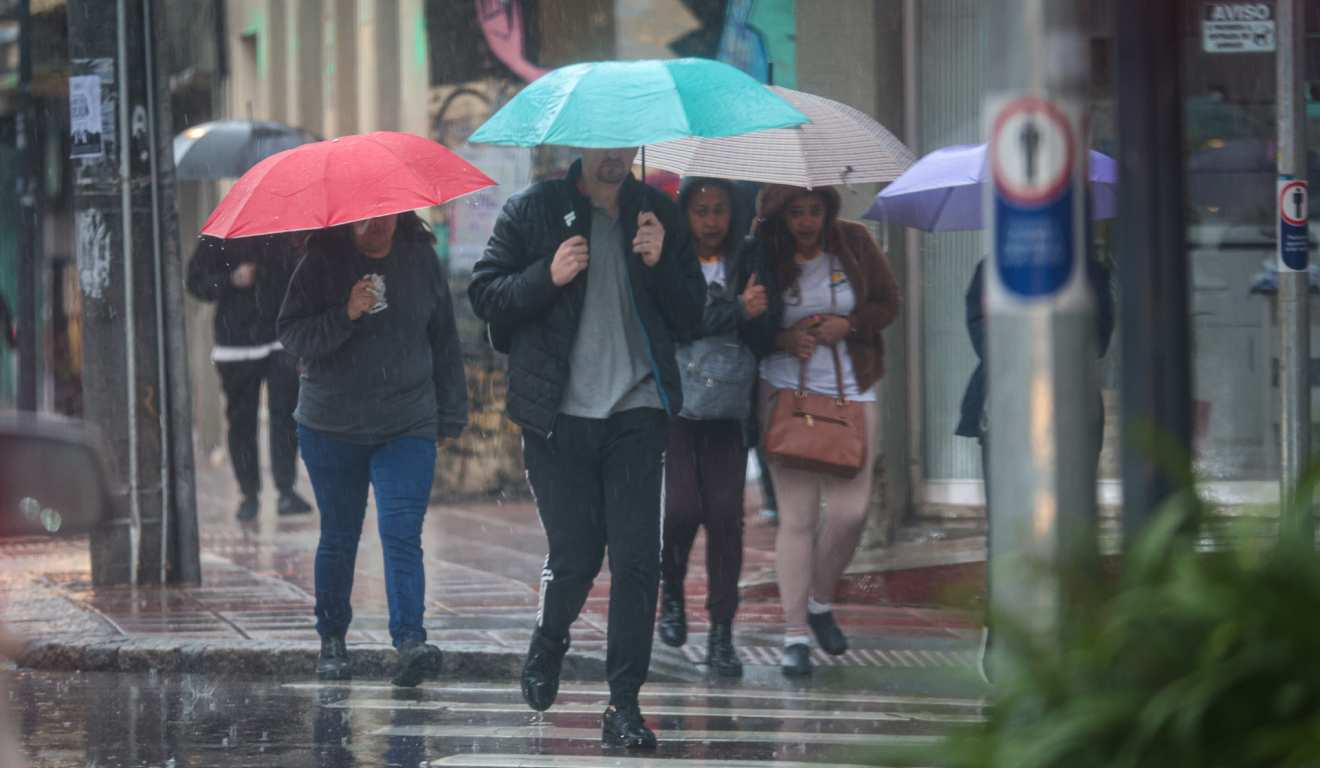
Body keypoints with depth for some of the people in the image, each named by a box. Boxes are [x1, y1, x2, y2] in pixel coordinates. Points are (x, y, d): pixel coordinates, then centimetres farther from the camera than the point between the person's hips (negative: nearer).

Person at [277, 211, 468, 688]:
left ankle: (410, 640, -24)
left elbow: (444, 340, 12)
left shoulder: (420, 260, 4)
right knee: (339, 538, 10)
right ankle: (331, 640, 24)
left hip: (407, 426, 0)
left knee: (401, 534, -14)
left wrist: (451, 413, 11)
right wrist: (345, 315, -23)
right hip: (331, 428, 0)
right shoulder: (323, 263, -3)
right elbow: (291, 334, -8)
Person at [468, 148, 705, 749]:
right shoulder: (534, 210, 4)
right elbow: (484, 294, 1)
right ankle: (547, 646, 31)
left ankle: (624, 705, -1)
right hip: (560, 415, -2)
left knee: (637, 560, -7)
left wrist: (659, 264, -5)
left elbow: (690, 317, 12)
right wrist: (548, 276, -14)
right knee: (574, 557, -1)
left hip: (636, 412, 2)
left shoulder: (657, 214, 11)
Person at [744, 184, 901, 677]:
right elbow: (748, 329, 4)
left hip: (852, 392, 2)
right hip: (787, 391, -2)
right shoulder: (763, 256, -4)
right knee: (797, 515, -6)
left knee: (850, 510, -4)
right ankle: (795, 634, -1)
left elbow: (888, 303, 8)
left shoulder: (854, 243, 1)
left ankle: (820, 602, 23)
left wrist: (847, 325, -11)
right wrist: (783, 340, -16)